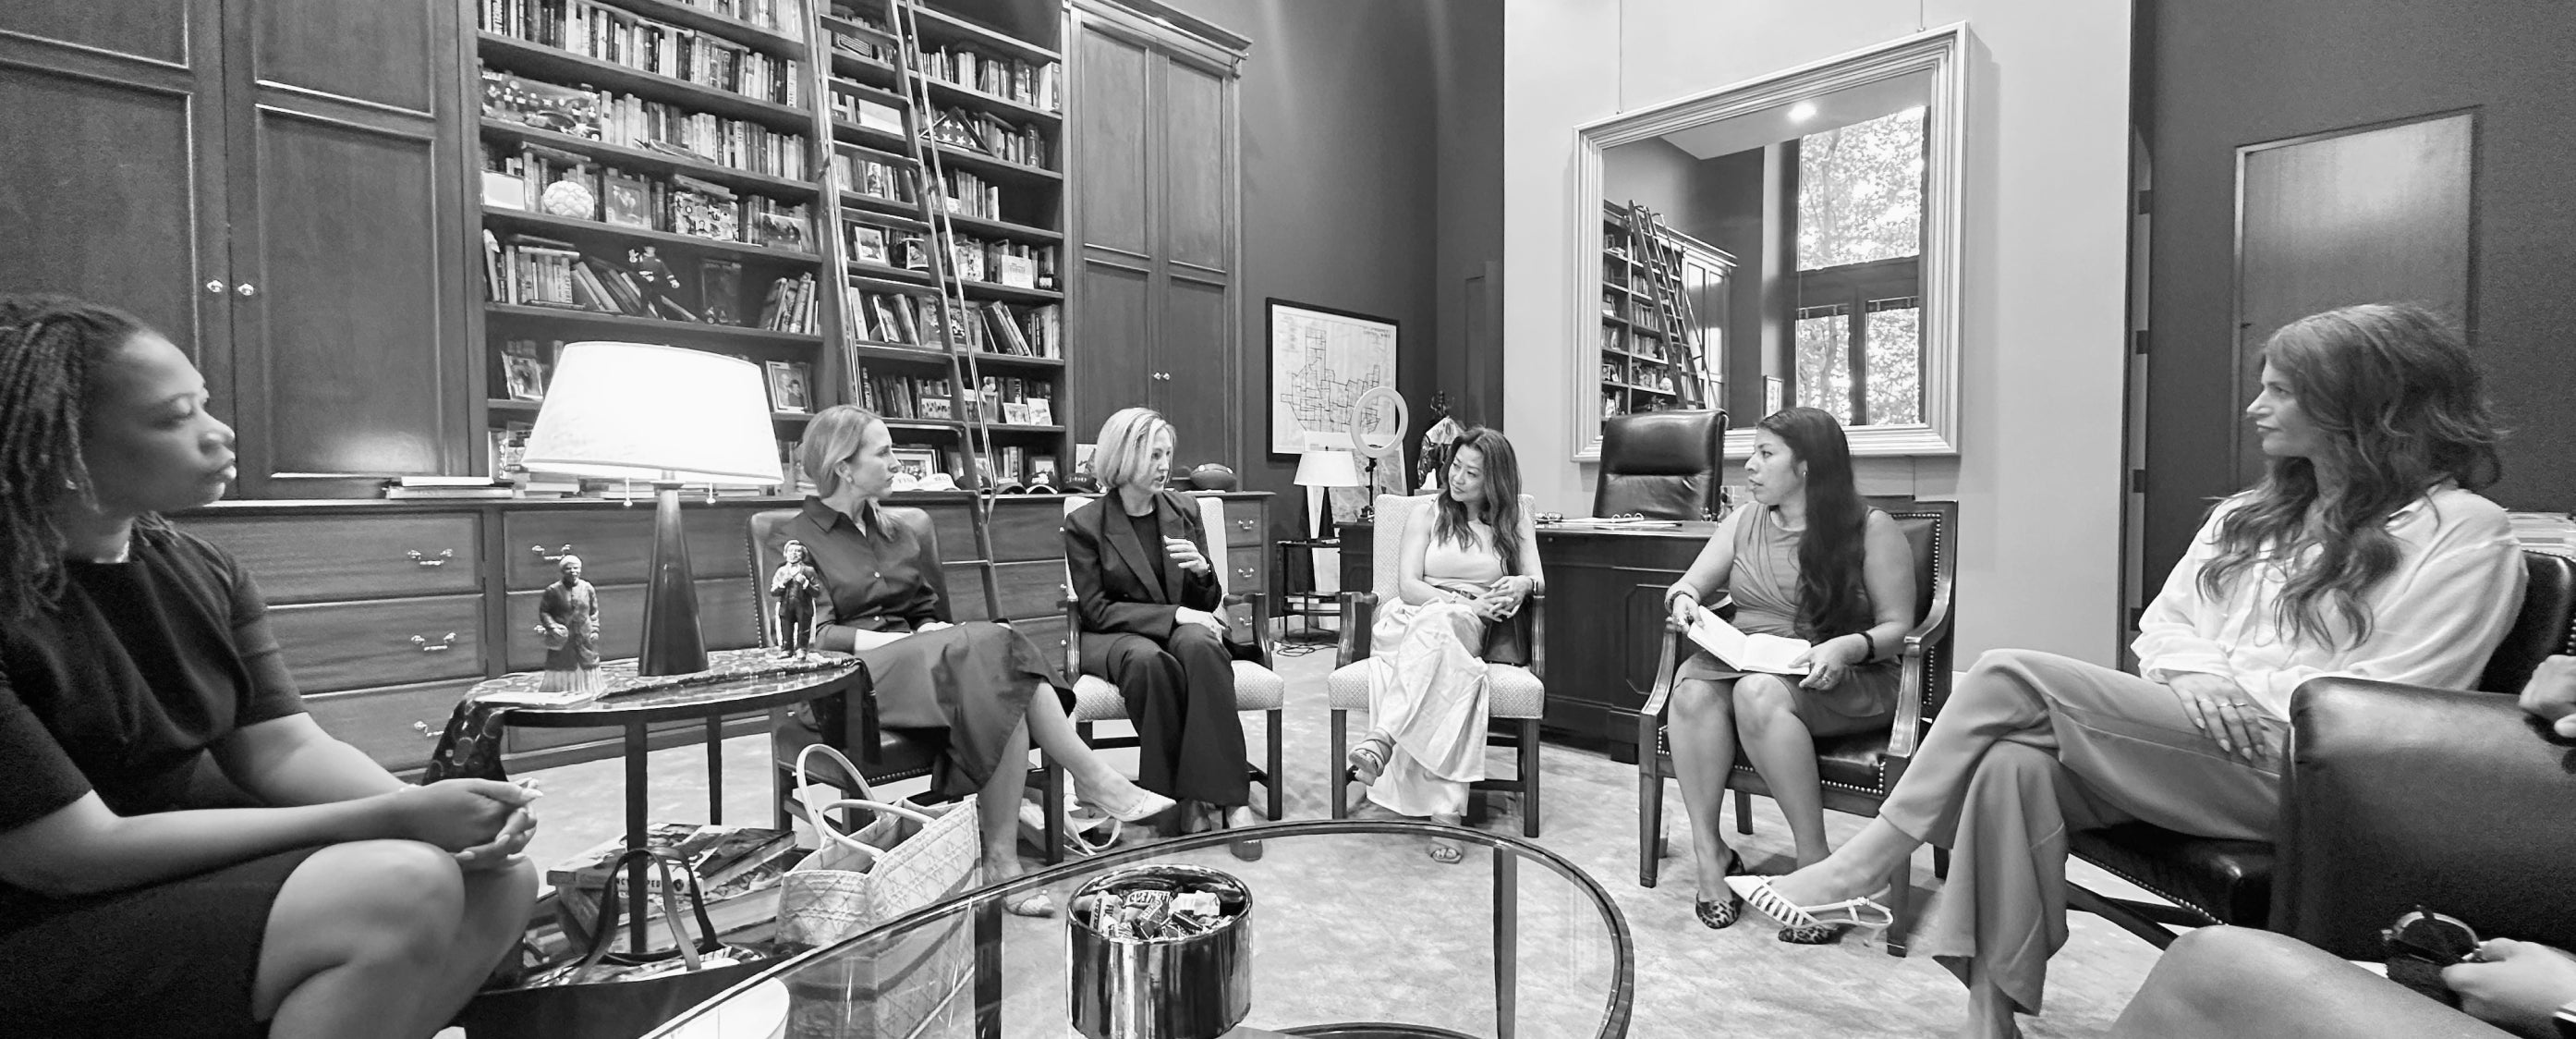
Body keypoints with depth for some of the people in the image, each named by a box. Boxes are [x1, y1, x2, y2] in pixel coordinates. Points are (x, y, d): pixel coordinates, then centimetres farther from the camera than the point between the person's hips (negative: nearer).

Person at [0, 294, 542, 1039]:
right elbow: (71, 856, -22)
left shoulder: (202, 573, 4)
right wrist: (390, 820, -27)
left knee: (498, 881, -11)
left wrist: (429, 816, -23)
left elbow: (284, 747, -2)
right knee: (402, 889, -29)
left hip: (195, 874, 7)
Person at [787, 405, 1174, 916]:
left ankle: (1002, 860, -33)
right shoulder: (798, 539, 3)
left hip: (920, 655, 6)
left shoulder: (897, 527, 22)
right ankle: (1096, 781, -27)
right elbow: (810, 635, -8)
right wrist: (886, 639, -18)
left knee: (1004, 684, -30)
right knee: (994, 648, -32)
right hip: (852, 680, -6)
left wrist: (929, 633, 0)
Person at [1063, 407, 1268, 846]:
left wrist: (1203, 571, -13)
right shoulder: (1084, 523, -1)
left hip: (1183, 628, 3)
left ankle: (1229, 797, -36)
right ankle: (1186, 795, -27)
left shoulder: (1184, 511, 11)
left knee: (1199, 643, -34)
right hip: (1116, 636, -2)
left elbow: (1208, 603, 13)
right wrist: (1173, 614, -18)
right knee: (1148, 659, -38)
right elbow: (1096, 609, -7)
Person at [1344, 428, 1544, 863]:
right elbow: (1408, 584, 3)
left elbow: (1538, 581, 8)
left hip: (1477, 629, 0)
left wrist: (1523, 584, -18)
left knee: (1435, 625, -40)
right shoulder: (1427, 517, 17)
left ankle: (1382, 739, -57)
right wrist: (1464, 602, -12)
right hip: (1412, 618, 0)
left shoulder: (1517, 521, 21)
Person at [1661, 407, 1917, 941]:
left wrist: (1847, 647, -23)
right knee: (1692, 684, -30)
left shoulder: (1871, 528, -1)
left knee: (1758, 692, -38)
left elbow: (1897, 627, -2)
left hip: (1843, 680, -4)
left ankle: (1816, 864, -26)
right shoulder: (1743, 522, 13)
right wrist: (1683, 598, -11)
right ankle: (1708, 852, -24)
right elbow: (1686, 587, 14)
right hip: (1745, 662, 5)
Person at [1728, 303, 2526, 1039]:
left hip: (2290, 774, -6)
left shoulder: (2462, 531, 0)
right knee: (2014, 764, -28)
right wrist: (2202, 680, -5)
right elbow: (2163, 624, 15)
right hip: (2181, 746, 6)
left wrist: (2240, 702, -10)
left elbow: (2380, 703, -8)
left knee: (2012, 678, -25)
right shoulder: (2250, 516, 21)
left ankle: (1858, 873, -18)